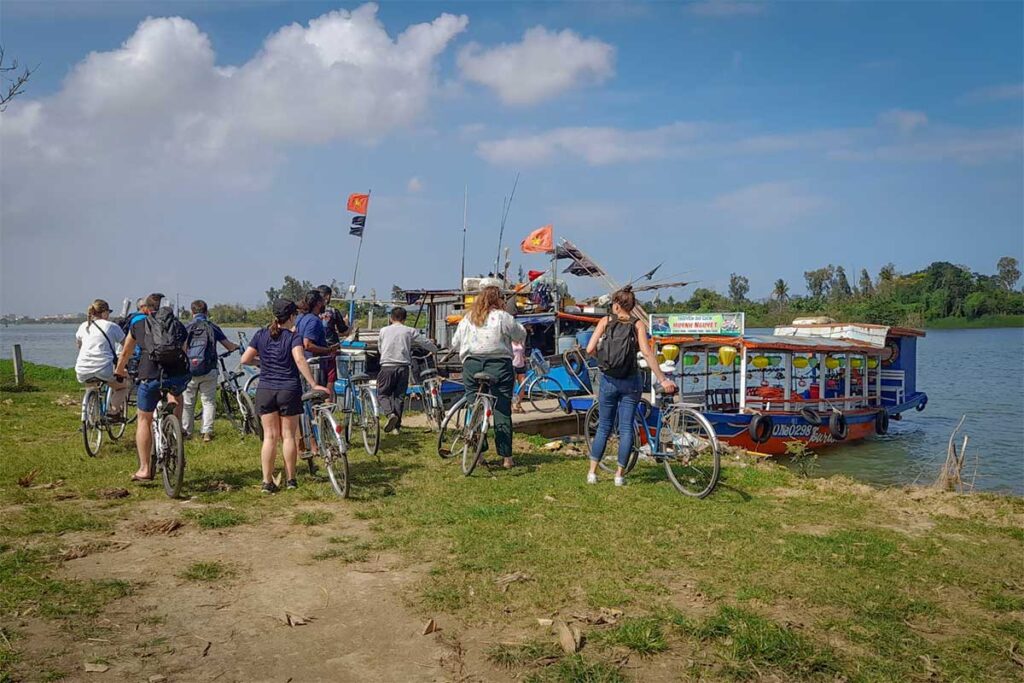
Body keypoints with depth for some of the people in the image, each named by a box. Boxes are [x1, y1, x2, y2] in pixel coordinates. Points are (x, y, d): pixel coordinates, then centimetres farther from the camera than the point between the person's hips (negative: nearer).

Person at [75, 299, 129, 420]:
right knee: (123, 385, 22)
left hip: (82, 373, 4)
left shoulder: (83, 326, 18)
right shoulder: (111, 326, 5)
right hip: (104, 369, -4)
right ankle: (114, 411, 2)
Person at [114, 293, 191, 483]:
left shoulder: (139, 325, 20)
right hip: (179, 374, 1)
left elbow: (125, 353, 33)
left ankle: (144, 469, 15)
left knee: (144, 420, 16)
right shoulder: (179, 326, 21)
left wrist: (119, 370, 53)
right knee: (177, 395, 36)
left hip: (151, 375, -1)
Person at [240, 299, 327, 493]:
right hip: (289, 391, -3)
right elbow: (300, 360, -22)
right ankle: (290, 479, 15)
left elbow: (245, 359, 3)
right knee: (288, 435, 8)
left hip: (265, 390, 3)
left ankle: (267, 481, 3)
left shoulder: (261, 334, 5)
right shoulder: (293, 336, -6)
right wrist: (313, 384, -23)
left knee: (270, 436, 6)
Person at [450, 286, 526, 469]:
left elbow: (454, 344, 14)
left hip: (471, 365, 3)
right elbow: (521, 335, 5)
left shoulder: (467, 319, 10)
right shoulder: (502, 317, -4)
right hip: (499, 366, -3)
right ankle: (506, 457, 4)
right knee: (502, 412, 2)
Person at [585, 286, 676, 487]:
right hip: (631, 381, -1)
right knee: (626, 428, 7)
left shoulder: (606, 321, -1)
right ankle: (619, 474, 10)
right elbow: (646, 352, -15)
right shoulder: (637, 324, -3)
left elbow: (590, 350, -8)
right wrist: (663, 380, -14)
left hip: (609, 380, 1)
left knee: (604, 426, 12)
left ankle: (592, 473, 14)